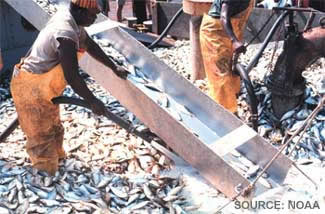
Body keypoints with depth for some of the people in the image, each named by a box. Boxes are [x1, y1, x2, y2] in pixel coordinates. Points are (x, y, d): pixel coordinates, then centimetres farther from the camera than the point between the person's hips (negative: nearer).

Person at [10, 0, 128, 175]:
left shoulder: (69, 20, 1)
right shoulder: (66, 34, -31)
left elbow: (91, 46, 15)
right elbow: (72, 76, -29)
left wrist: (114, 67, 21)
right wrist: (92, 101, -19)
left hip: (43, 88, 10)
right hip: (31, 90, -10)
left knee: (54, 130, 24)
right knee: (42, 138, 1)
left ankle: (58, 159, 43)